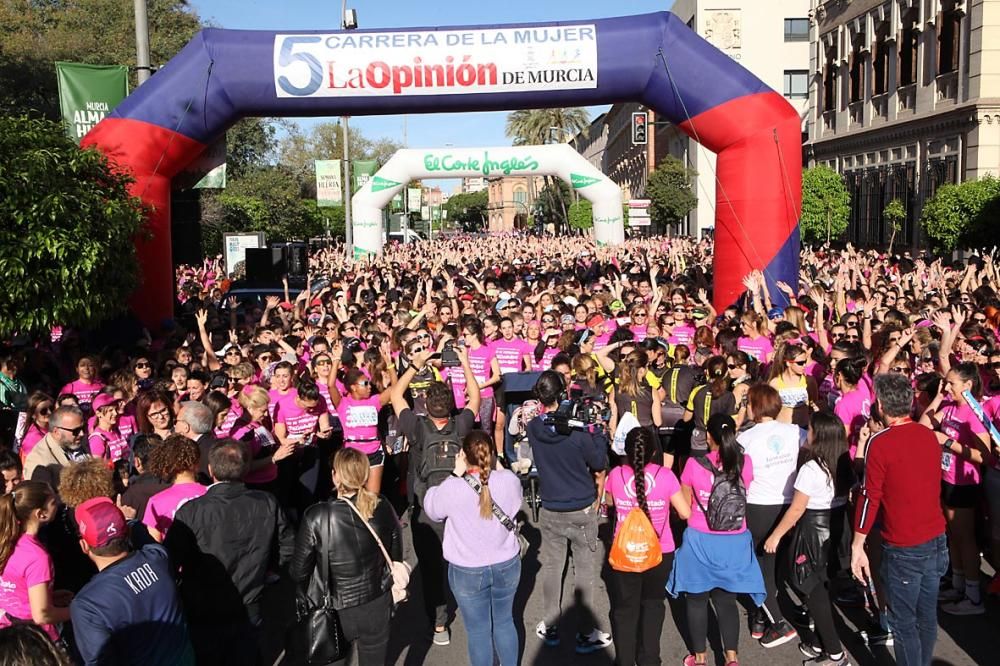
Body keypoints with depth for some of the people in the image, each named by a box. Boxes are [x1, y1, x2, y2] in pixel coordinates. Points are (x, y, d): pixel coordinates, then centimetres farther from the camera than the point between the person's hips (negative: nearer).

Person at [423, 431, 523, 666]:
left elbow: (432, 509, -2)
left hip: (467, 571, -3)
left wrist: (456, 475, -6)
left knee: (478, 630, 15)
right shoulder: (510, 480, -16)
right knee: (504, 622, 24)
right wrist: (494, 467, 3)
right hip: (507, 565, 3)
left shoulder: (452, 489, -24)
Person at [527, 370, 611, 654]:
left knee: (552, 569, 17)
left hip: (549, 511, 4)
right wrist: (599, 430, -5)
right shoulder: (579, 432, -23)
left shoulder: (533, 428, -11)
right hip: (582, 512, -4)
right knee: (584, 573, 9)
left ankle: (550, 627, 30)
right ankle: (586, 634, 19)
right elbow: (599, 464, -9)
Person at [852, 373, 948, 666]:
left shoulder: (880, 443, -16)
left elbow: (871, 498, -14)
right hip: (937, 541, 6)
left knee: (904, 622, 5)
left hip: (904, 548, -6)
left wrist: (857, 545, -8)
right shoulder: (929, 436, 3)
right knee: (927, 616, 18)